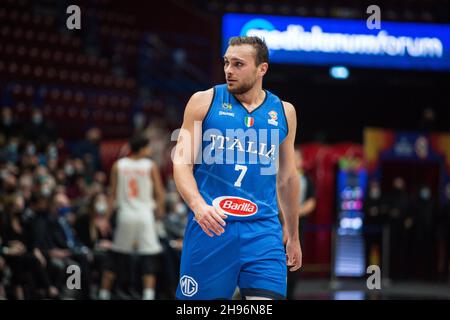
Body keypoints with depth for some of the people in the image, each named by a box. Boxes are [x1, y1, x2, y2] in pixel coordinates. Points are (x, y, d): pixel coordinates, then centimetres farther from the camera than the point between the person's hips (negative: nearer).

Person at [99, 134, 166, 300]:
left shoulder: (118, 166, 3)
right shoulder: (150, 166, -3)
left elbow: (113, 195, 4)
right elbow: (160, 193, -2)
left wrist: (108, 217, 9)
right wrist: (160, 210, 14)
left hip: (125, 214, 3)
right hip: (145, 215, -3)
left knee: (115, 257, 13)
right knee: (149, 259, -1)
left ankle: (104, 294, 16)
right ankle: (148, 295, -13)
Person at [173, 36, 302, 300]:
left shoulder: (283, 112, 11)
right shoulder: (204, 102, 3)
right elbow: (182, 163, -2)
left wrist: (294, 238, 23)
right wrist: (198, 205, -21)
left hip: (262, 230, 1)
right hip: (210, 226, -1)